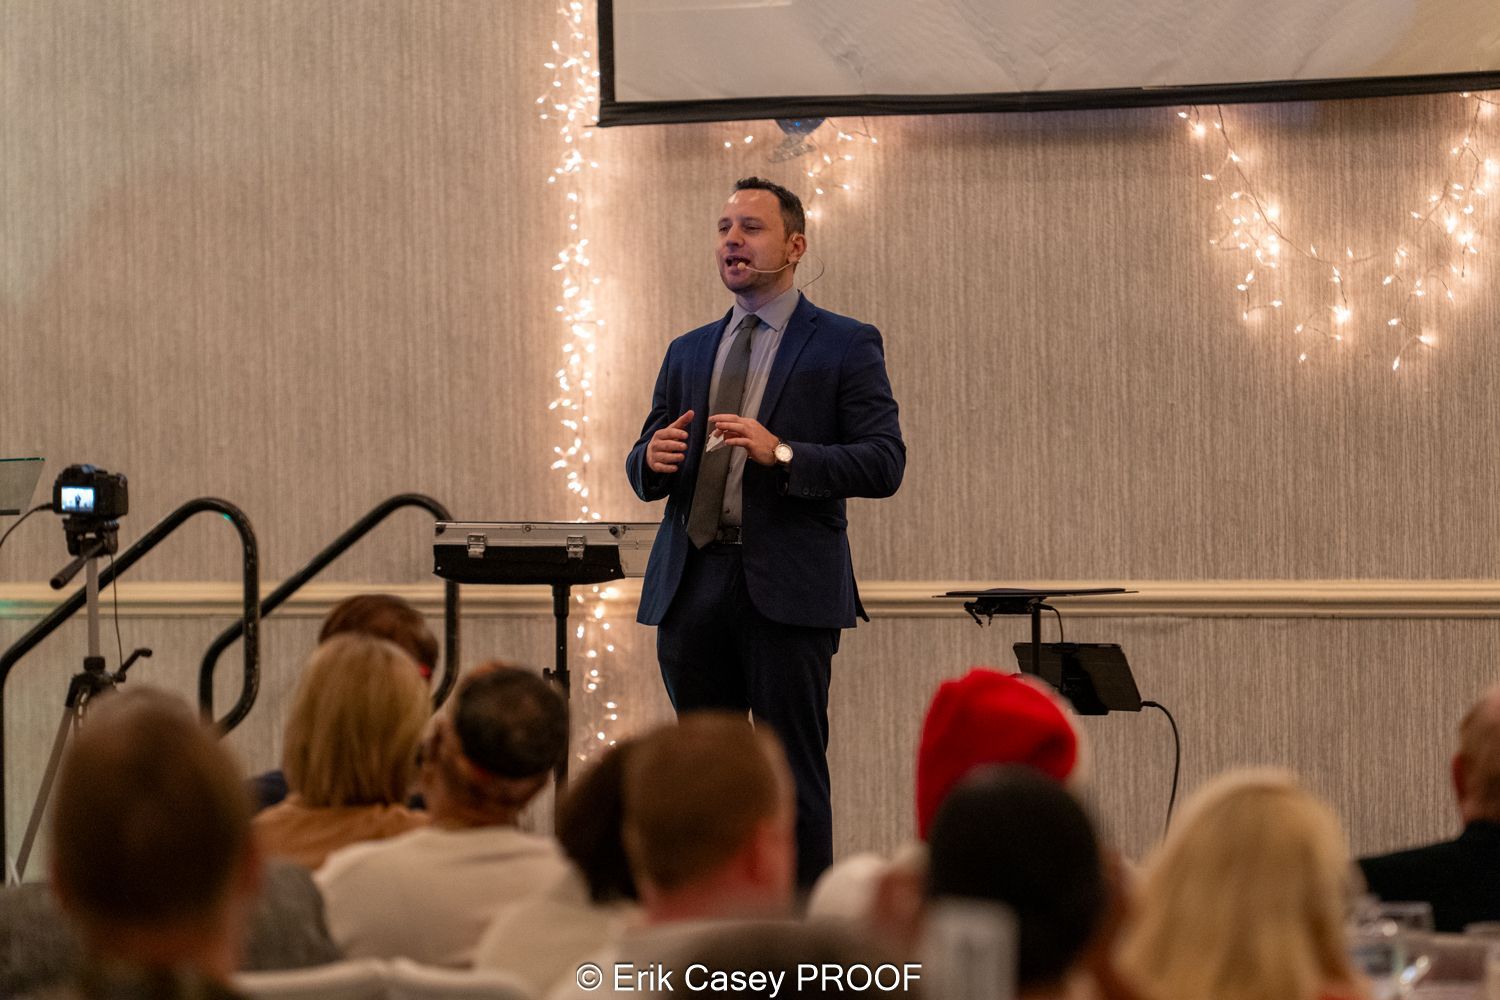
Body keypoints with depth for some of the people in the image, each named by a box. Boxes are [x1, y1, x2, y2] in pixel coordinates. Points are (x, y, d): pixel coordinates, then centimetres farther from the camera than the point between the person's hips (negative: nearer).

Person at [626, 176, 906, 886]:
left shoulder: (845, 346, 3)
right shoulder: (688, 353, 18)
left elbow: (884, 463, -7)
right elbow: (644, 473, 17)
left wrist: (782, 453, -20)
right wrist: (654, 459, -8)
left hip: (787, 587, -5)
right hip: (693, 587, 5)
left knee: (793, 775, -4)